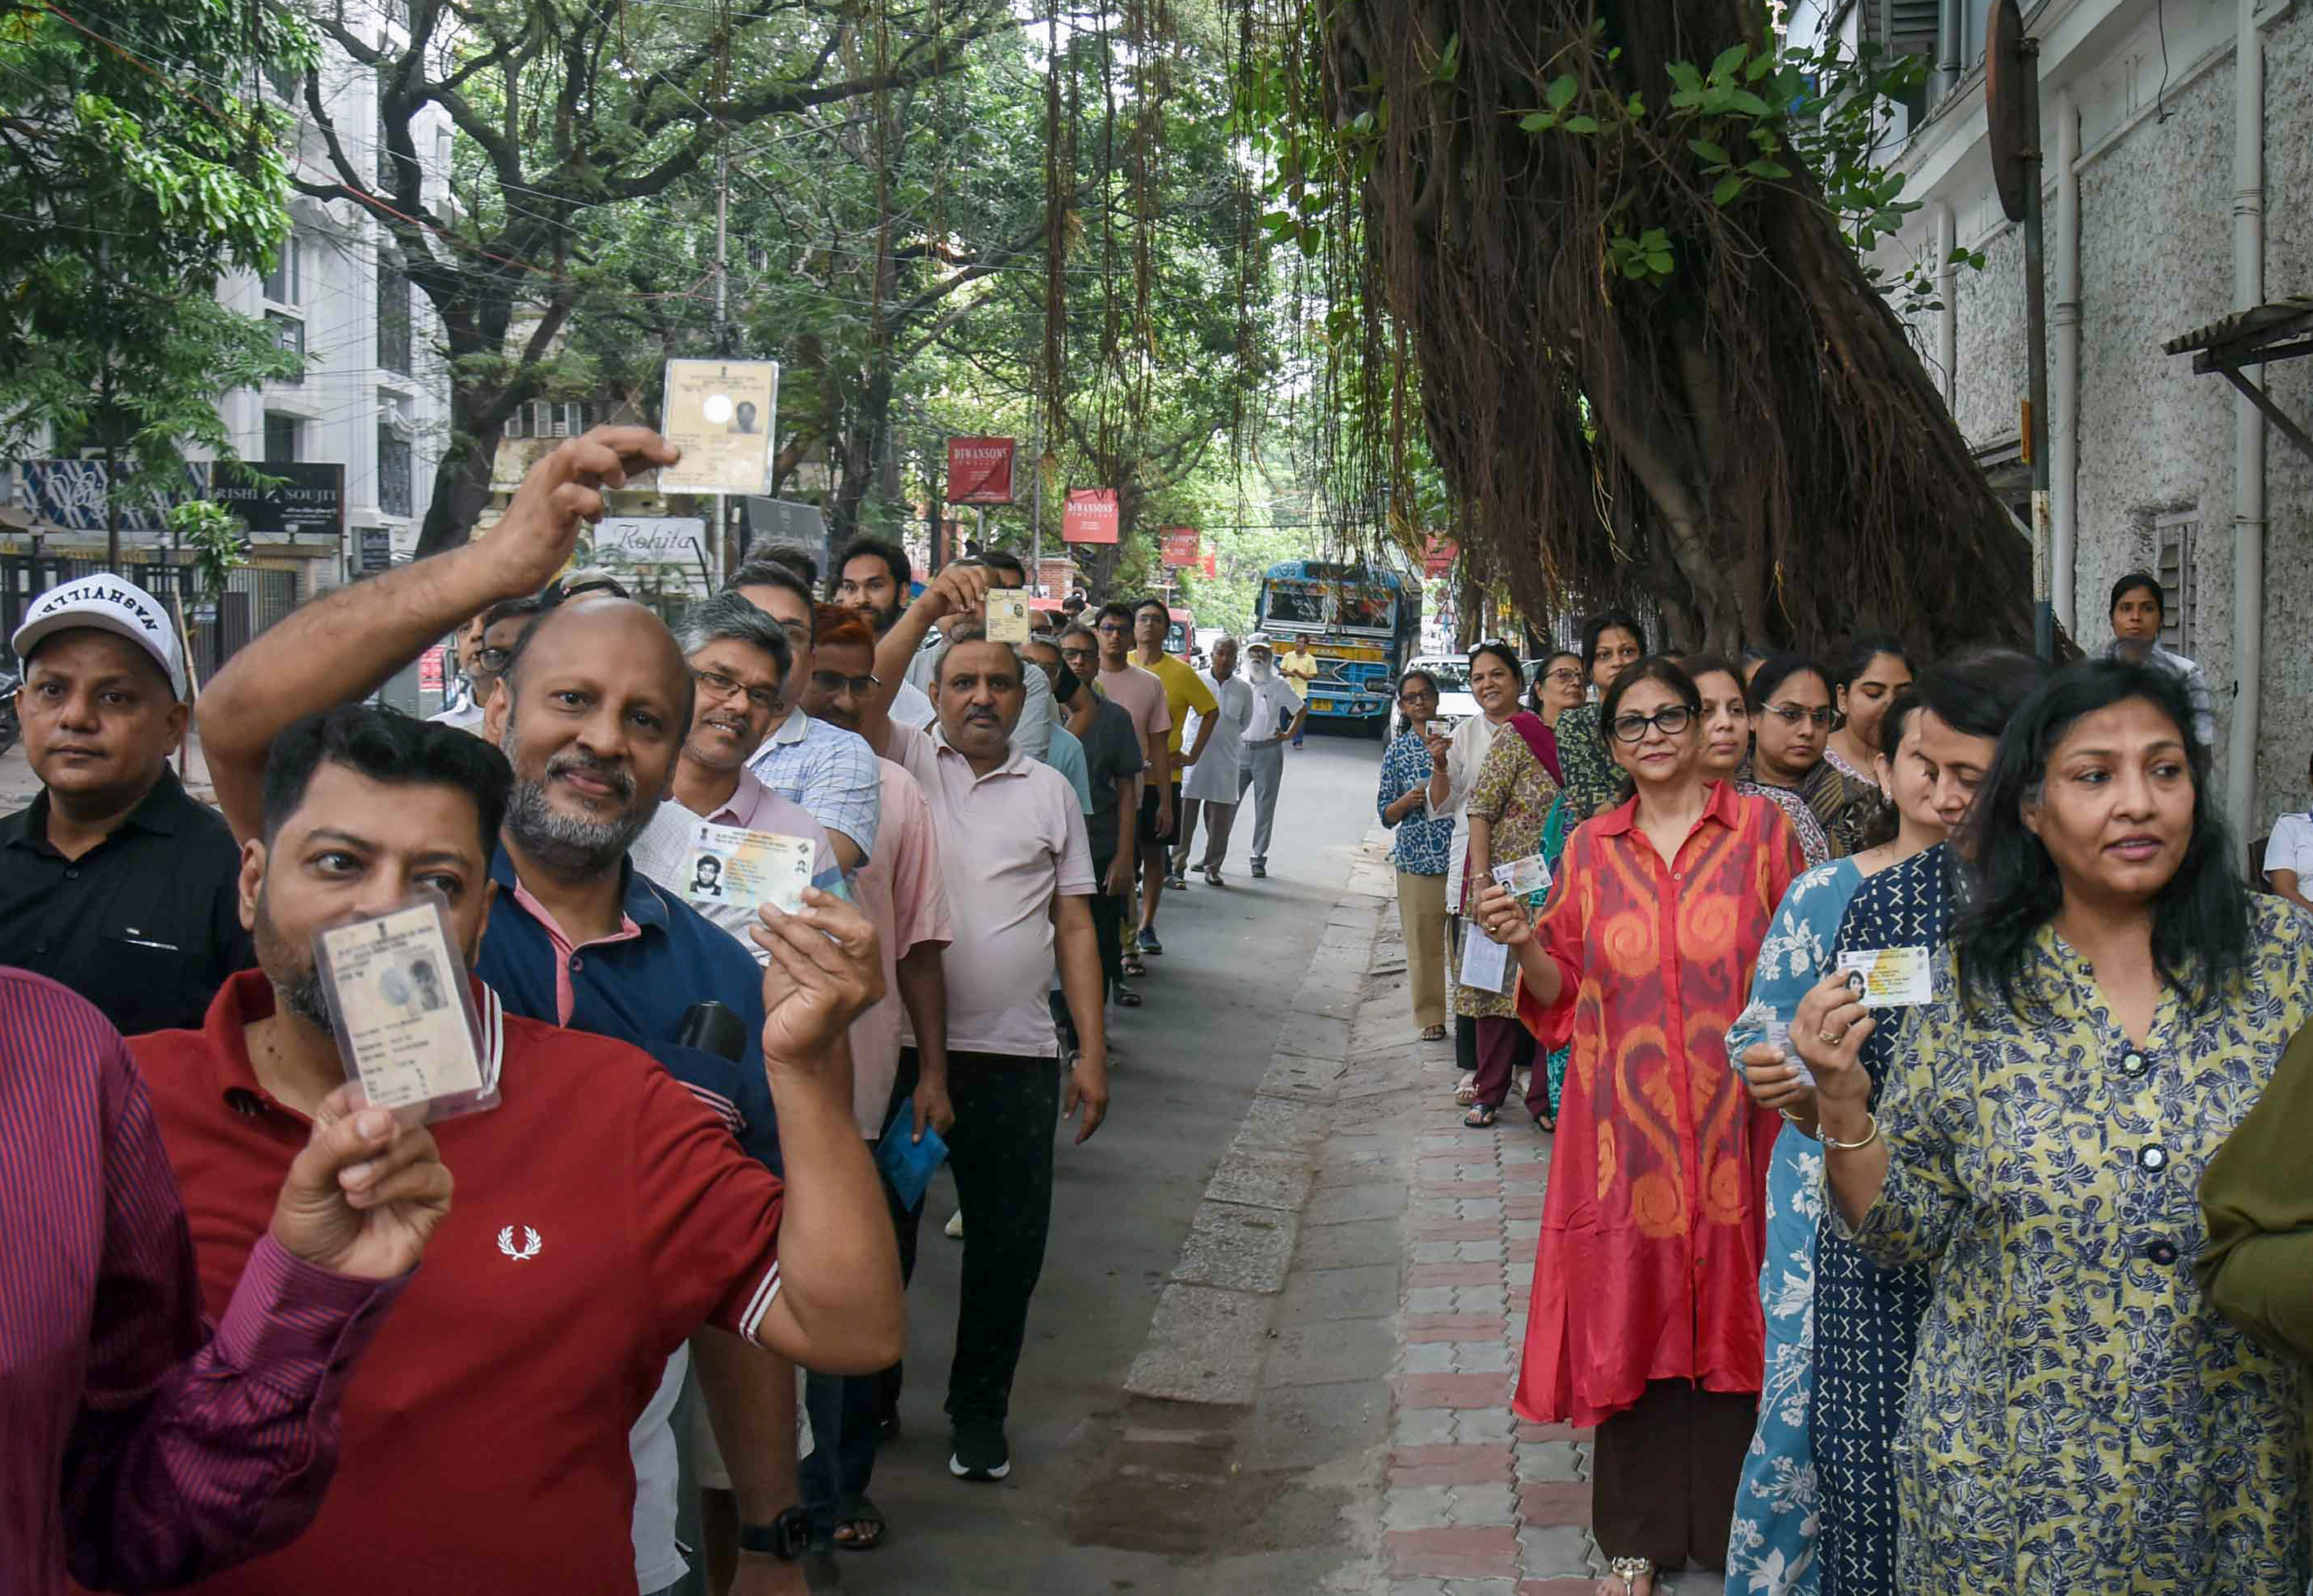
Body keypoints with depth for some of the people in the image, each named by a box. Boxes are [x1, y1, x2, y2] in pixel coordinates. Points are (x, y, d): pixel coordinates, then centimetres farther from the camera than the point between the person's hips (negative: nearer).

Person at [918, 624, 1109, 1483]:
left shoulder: (1050, 792, 11)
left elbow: (1074, 926, 11)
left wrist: (1092, 1051, 7)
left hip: (1016, 1056, 2)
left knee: (1011, 1242, 6)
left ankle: (979, 1410, 24)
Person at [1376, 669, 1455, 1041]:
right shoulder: (1398, 751, 6)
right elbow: (1386, 815, 6)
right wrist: (1407, 801, -13)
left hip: (1459, 853, 0)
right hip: (1417, 857, 0)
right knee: (1424, 942, 2)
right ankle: (1431, 1016, 13)